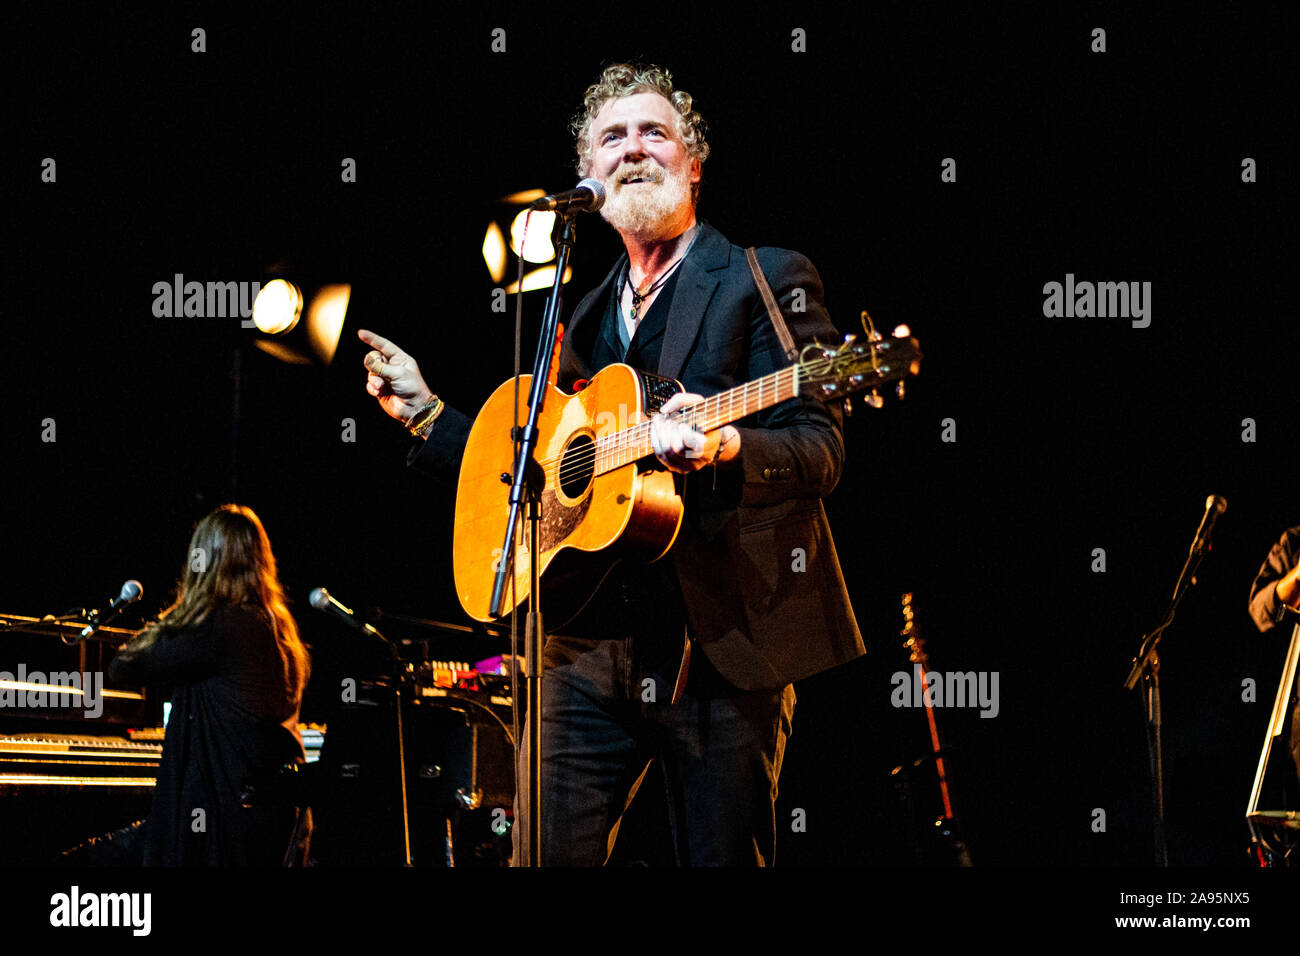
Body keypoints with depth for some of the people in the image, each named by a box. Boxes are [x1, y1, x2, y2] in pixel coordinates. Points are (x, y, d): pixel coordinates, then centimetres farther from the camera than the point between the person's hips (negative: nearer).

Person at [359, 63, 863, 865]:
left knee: (722, 859, -3)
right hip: (587, 642, 5)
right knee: (546, 855, -3)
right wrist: (426, 412, 16)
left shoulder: (765, 281, 3)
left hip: (721, 640, -5)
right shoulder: (582, 318, 22)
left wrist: (723, 448, -28)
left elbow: (820, 454, -8)